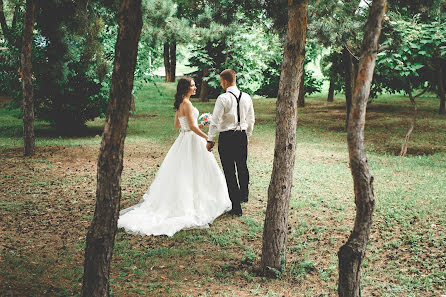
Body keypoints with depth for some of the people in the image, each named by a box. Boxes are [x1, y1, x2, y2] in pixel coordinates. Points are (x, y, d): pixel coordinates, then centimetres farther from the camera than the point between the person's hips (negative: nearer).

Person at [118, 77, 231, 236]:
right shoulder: (187, 104, -18)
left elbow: (176, 125, 18)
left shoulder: (180, 104, 10)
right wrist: (208, 138, -18)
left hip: (183, 139, 9)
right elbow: (192, 126, -22)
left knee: (180, 174, 12)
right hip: (192, 140, -9)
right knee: (191, 174, -2)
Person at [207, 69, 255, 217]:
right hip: (242, 135, 6)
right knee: (242, 166, 23)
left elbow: (215, 121, -14)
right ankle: (244, 194, 45)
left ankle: (236, 207, 5)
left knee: (229, 171, 1)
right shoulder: (247, 97, 4)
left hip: (226, 138, -6)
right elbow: (251, 120, 12)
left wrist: (210, 140, -5)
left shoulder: (223, 98, -15)